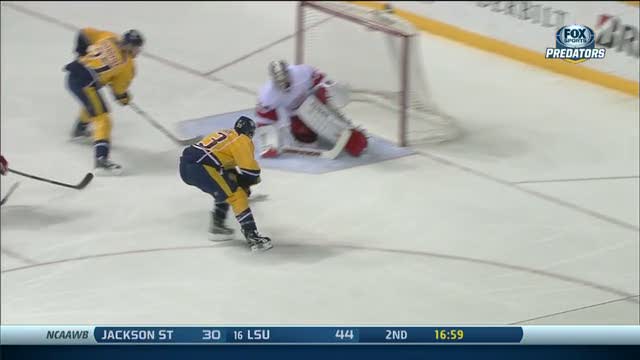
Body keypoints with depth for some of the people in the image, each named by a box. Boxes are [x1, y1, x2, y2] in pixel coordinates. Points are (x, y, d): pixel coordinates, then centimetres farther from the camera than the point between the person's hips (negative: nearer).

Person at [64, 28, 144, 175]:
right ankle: (101, 159, -23)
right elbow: (119, 91, 5)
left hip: (73, 73, 8)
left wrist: (83, 54, 20)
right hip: (85, 84, -8)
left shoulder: (109, 37, 10)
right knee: (102, 119, -9)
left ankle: (79, 130, 62)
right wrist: (125, 98, 24)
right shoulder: (128, 66, -2)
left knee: (91, 102, 37)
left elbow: (84, 34, 12)